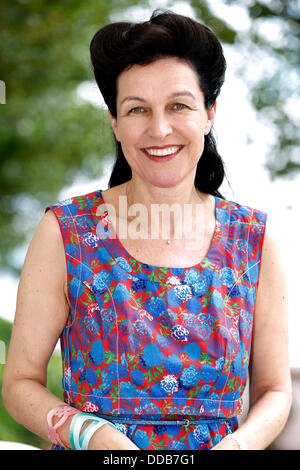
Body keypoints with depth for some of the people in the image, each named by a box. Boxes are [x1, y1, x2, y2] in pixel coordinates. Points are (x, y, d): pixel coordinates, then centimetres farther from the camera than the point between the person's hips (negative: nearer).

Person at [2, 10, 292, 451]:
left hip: (222, 440, 2)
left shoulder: (255, 239, -5)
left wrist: (239, 443, -18)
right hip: (89, 448, -1)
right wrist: (93, 435, -23)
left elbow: (274, 390, 1)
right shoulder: (66, 232, -10)